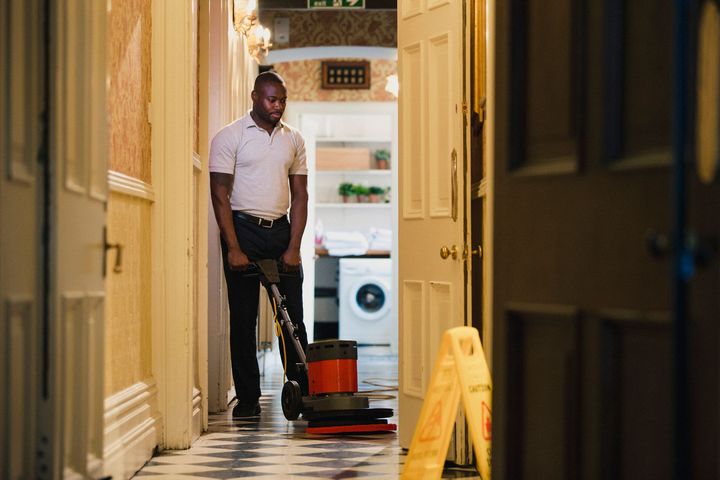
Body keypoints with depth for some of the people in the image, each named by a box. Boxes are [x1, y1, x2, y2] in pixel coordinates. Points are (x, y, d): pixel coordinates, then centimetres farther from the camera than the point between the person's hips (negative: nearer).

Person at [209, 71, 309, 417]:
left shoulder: (293, 140, 9)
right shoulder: (229, 138, -4)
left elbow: (300, 196, 8)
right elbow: (220, 196, -7)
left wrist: (293, 247, -2)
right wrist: (234, 249, -14)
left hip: (281, 232, 3)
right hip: (243, 229, -3)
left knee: (293, 316, 1)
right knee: (243, 318, 0)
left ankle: (303, 392, 5)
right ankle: (247, 398, 5)